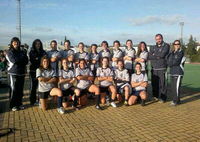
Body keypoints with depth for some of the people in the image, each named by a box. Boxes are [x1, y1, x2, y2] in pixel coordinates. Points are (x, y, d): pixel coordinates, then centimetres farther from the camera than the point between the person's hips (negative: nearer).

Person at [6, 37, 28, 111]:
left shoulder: (21, 52, 13)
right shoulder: (9, 52, 0)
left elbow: (26, 61, 3)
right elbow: (14, 60, -15)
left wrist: (18, 61, -10)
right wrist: (22, 58, -3)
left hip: (21, 73, 4)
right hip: (13, 73, -4)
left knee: (20, 90, 6)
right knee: (13, 90, -2)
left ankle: (19, 103, 19)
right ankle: (13, 105, 10)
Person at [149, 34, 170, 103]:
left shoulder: (166, 46, 4)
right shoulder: (153, 47, 17)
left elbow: (163, 54, -13)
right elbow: (149, 56, 2)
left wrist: (154, 54, 1)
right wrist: (158, 57, -9)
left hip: (162, 68, -4)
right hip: (154, 69, 4)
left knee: (163, 83, -3)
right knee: (154, 83, 8)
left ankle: (163, 97, 6)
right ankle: (155, 96, 22)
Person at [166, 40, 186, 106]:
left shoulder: (181, 52, -2)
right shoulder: (171, 53, 18)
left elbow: (176, 62, -12)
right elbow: (168, 62, 7)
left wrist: (170, 63, 2)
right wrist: (173, 63, -9)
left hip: (178, 72, -6)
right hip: (171, 72, 6)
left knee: (176, 87, -8)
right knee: (172, 87, 7)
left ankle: (175, 101, 1)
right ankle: (175, 99, 19)